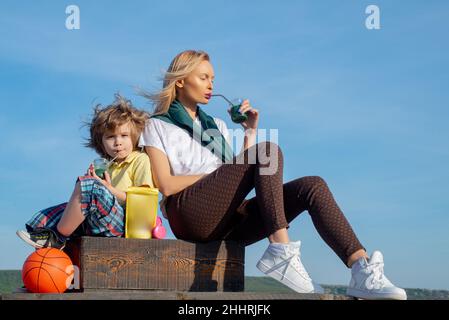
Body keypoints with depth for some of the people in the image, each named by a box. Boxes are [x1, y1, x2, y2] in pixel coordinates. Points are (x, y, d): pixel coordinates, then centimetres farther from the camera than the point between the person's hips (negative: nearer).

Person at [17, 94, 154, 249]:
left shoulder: (141, 160, 4)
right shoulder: (110, 166, 27)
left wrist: (112, 191, -11)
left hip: (124, 223, -8)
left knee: (87, 186, -26)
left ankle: (56, 238, -19)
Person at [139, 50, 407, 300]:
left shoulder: (217, 126, 30)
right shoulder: (158, 126, 13)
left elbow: (241, 171, 16)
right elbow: (166, 185, -5)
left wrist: (250, 131, 11)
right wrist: (221, 171, -8)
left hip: (230, 223, 6)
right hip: (191, 214, -6)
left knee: (312, 186, -15)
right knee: (268, 152, -24)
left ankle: (362, 270, -34)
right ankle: (280, 251, -38)